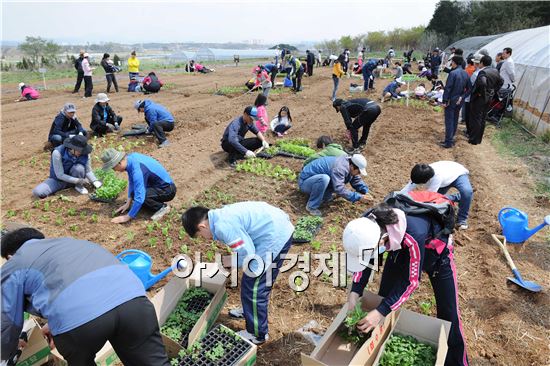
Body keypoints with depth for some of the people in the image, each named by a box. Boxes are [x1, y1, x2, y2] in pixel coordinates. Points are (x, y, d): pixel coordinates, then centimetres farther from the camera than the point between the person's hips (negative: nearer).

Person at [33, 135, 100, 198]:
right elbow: (60, 175, -25)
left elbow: (88, 171, -10)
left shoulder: (85, 154, -20)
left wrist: (95, 182, -29)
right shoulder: (58, 153, -28)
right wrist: (77, 180, -33)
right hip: (58, 180, -1)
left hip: (76, 179, 1)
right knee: (37, 192, -23)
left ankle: (79, 187, -5)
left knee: (79, 168, -33)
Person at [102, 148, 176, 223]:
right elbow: (131, 182, 8)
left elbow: (139, 197, -32)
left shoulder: (137, 170, -31)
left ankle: (163, 207, -6)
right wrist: (128, 203, 6)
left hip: (167, 190, -9)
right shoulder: (131, 157, -4)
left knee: (139, 194, -27)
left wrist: (127, 217, -20)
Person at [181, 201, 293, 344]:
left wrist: (231, 261, 0)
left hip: (275, 238, -10)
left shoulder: (223, 227, -19)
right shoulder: (221, 215, 11)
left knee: (253, 288, 4)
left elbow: (249, 256, -17)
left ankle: (257, 334, 21)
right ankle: (251, 310, 50)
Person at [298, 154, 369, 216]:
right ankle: (311, 207, -22)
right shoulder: (339, 167, -31)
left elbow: (357, 180, 9)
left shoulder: (349, 164, -2)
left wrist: (366, 192, -6)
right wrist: (358, 197, -31)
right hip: (304, 182, -9)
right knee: (324, 178, -39)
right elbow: (339, 189, -36)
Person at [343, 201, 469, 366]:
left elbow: (411, 280, -33)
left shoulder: (413, 234, -47)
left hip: (436, 249, -4)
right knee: (384, 297, 7)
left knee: (448, 314, 2)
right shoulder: (368, 224, -31)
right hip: (401, 248, 5)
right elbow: (364, 259, -13)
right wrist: (354, 294, -25)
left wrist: (381, 312, -34)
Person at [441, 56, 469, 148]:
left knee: (449, 121, -3)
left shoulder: (453, 73, -18)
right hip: (459, 101, 7)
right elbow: (467, 88, 7)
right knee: (455, 120, 15)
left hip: (451, 100, -7)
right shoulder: (465, 73, 6)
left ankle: (448, 142, -1)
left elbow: (448, 88, -18)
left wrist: (445, 100, -13)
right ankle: (451, 138, 25)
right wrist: (461, 97, 4)